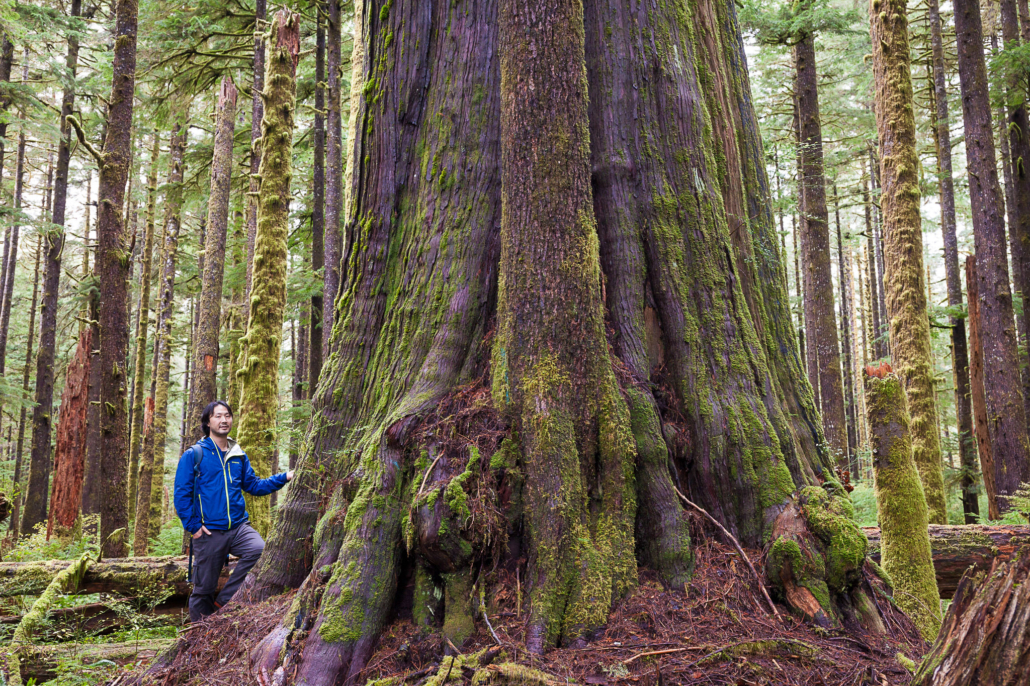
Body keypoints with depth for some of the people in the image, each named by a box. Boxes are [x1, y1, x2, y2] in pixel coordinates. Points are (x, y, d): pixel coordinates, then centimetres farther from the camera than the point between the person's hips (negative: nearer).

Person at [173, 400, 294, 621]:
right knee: (203, 589, 5)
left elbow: (253, 485, 16)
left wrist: (284, 478, 4)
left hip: (239, 528, 3)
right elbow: (181, 494, -3)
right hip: (209, 533, -3)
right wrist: (193, 526, -10)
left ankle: (224, 600, -12)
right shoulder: (193, 455, -2)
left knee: (259, 549, -28)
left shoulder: (239, 456, 12)